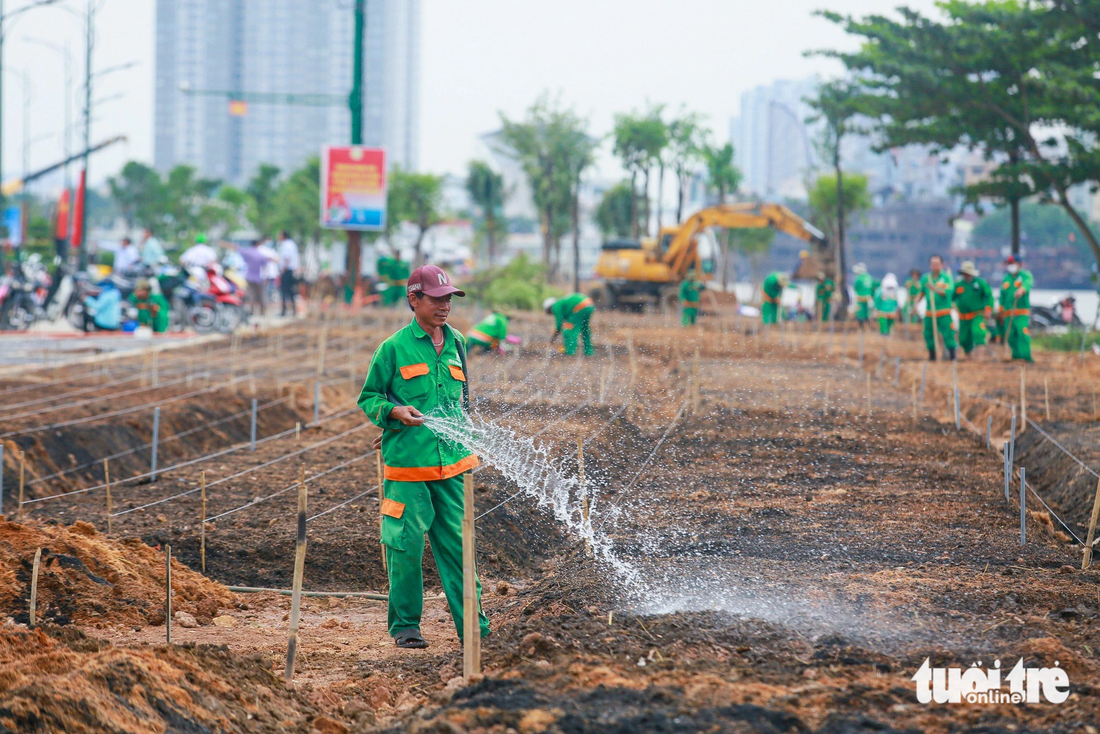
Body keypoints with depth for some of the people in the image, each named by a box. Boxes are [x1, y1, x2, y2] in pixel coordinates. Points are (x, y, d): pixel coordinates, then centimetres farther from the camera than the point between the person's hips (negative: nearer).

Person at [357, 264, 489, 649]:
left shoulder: (456, 343, 13)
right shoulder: (394, 348, -3)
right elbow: (368, 399, 3)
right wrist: (395, 412, -16)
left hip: (452, 464, 4)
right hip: (407, 466, -4)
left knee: (457, 544, 2)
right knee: (407, 545, -3)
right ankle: (405, 625, 10)